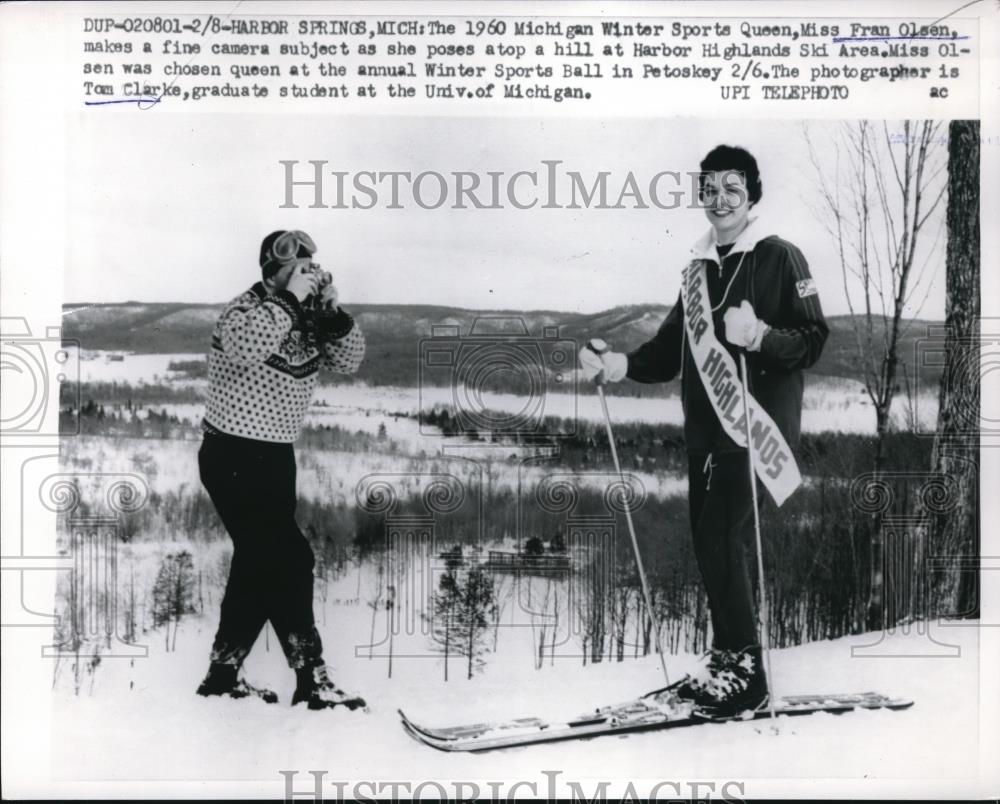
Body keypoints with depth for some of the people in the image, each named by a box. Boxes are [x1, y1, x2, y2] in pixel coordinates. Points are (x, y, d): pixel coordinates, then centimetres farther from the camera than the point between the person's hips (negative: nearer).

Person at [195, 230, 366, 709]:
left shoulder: (306, 318, 4)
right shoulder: (245, 310, -16)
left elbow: (348, 362, 1)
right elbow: (247, 346, -39)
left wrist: (333, 313, -13)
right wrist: (290, 299, -31)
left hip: (276, 456, 9)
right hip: (233, 457, -9)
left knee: (259, 564, 15)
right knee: (289, 560, -10)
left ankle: (224, 673, 27)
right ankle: (311, 676, -2)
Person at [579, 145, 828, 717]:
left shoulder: (780, 258, -4)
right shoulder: (699, 268, 16)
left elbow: (814, 341, -12)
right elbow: (673, 347, 16)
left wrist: (759, 335, -29)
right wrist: (622, 364, 0)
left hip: (757, 423, -7)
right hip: (704, 427, 7)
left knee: (723, 536, -13)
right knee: (710, 541, 7)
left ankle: (745, 670, -2)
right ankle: (727, 661, 20)